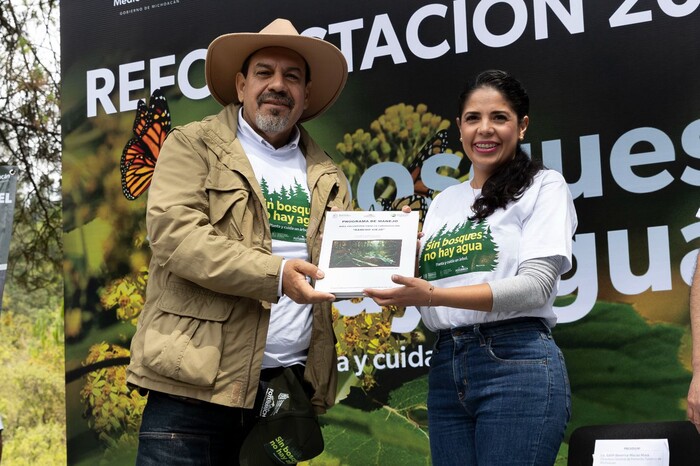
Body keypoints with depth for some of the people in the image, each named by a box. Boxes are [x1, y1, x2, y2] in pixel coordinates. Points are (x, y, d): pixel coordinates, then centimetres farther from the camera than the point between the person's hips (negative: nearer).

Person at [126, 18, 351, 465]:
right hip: (199, 381, -4)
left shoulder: (328, 175, 18)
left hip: (292, 390, 4)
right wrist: (275, 273, -21)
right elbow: (174, 233, -10)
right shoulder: (192, 146, 4)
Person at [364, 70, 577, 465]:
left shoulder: (544, 187, 1)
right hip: (446, 366, 6)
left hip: (517, 364, -5)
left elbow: (536, 285, -12)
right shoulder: (444, 201, 18)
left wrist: (434, 295, -21)